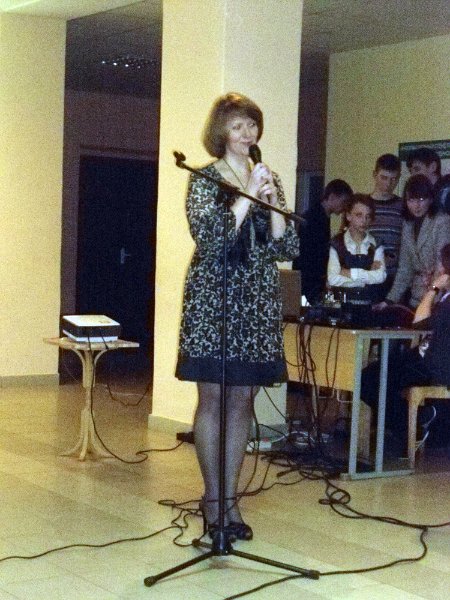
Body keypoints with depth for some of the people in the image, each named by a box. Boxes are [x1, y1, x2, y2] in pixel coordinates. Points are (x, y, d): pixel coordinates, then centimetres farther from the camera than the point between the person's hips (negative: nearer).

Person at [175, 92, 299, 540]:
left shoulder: (268, 179, 12)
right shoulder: (204, 179, 0)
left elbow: (288, 248, 6)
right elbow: (210, 237, -15)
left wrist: (273, 203, -8)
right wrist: (247, 196, -17)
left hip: (257, 301, 4)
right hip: (212, 297, -4)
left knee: (243, 399, 6)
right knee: (212, 398, -1)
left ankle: (230, 497, 14)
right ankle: (213, 498, 9)